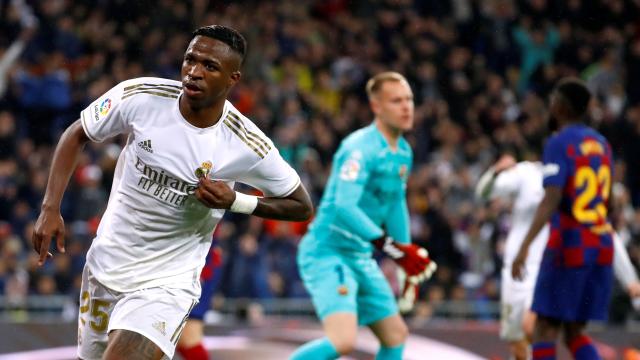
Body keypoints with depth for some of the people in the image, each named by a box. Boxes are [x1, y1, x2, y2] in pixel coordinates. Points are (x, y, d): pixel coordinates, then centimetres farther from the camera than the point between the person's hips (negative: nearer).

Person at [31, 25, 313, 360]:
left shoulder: (249, 147, -18)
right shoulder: (139, 96, -14)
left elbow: (302, 206, -4)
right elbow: (76, 135, 2)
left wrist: (234, 201, -20)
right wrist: (50, 209, -7)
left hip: (167, 283, -4)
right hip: (105, 265, 4)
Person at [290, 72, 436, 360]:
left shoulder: (403, 152, 10)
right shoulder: (360, 148, -18)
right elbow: (344, 207, -30)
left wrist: (410, 265, 27)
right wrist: (392, 247, -33)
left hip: (360, 257, 10)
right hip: (327, 253, -10)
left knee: (396, 336, 13)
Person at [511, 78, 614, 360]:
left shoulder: (559, 144, -10)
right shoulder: (601, 143, 13)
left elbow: (551, 199, -23)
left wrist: (525, 247, -28)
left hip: (569, 245, -7)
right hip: (601, 246, 7)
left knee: (545, 329, 2)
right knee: (574, 332, 12)